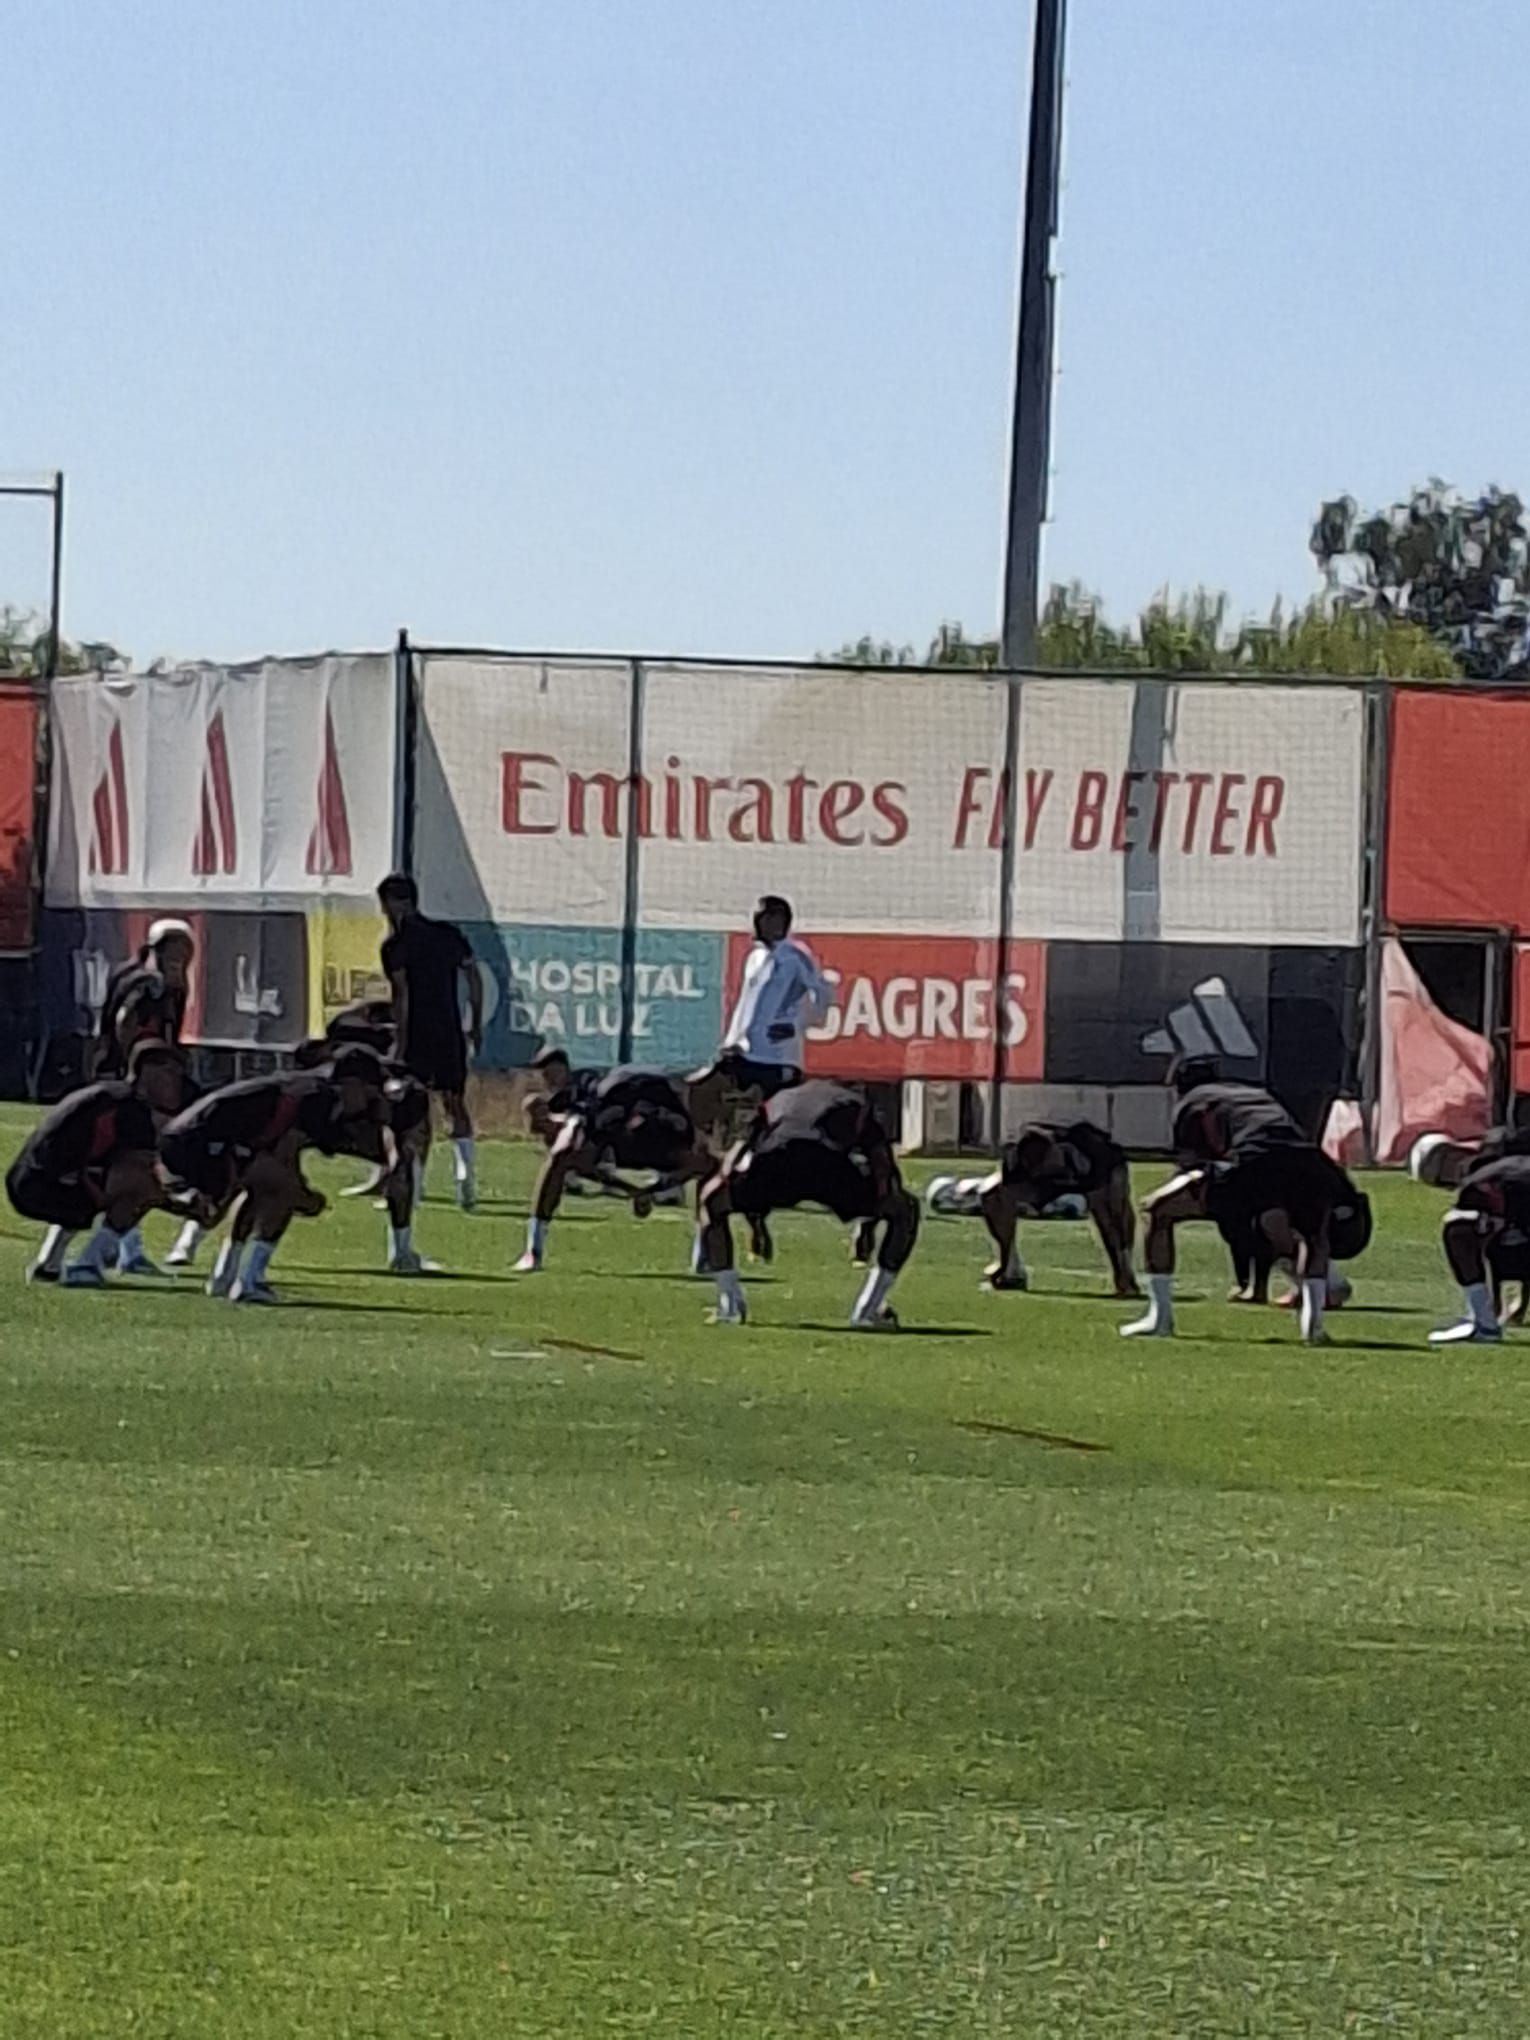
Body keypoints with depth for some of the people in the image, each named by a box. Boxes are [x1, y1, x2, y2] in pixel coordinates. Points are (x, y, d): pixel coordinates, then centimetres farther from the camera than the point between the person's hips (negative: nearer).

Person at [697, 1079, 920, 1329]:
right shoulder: (857, 1105, 39)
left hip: (776, 1157, 2)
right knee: (905, 1209, 22)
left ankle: (730, 1306, 24)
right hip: (832, 1164, -2)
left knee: (713, 1201, 31)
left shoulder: (777, 1103, 44)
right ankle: (868, 1311, 17)